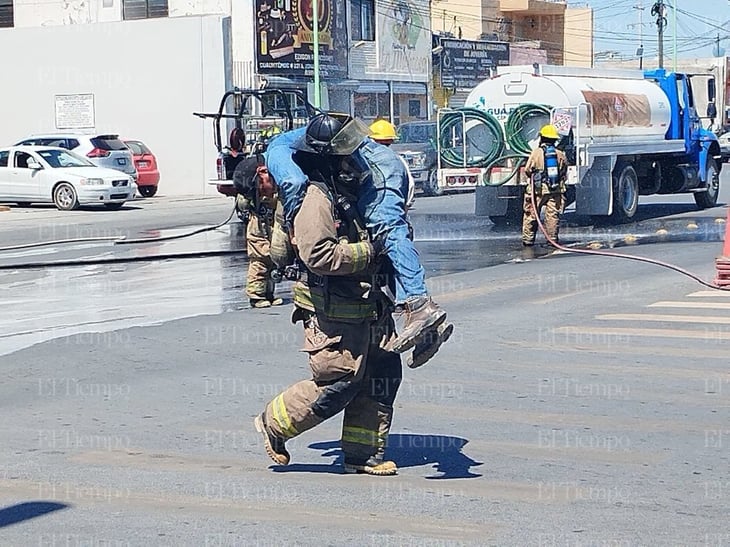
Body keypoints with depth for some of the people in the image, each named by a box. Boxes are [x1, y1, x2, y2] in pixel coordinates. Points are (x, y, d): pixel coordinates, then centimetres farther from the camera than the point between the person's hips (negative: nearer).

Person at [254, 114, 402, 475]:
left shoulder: (346, 190, 14)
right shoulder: (315, 200, -17)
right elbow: (318, 254, -29)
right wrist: (369, 251, -23)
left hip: (367, 307, 10)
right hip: (334, 312, -10)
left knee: (383, 375, 8)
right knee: (338, 384, -5)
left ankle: (363, 454, 18)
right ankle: (274, 422, 15)